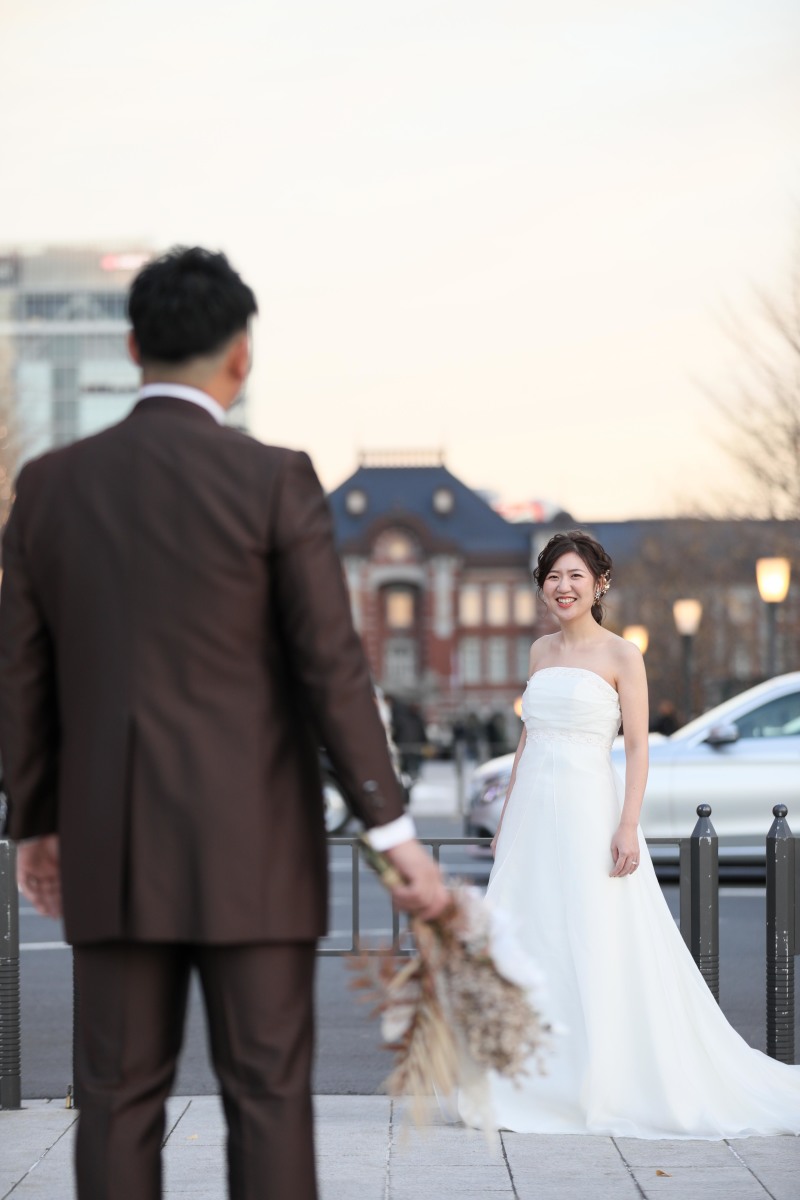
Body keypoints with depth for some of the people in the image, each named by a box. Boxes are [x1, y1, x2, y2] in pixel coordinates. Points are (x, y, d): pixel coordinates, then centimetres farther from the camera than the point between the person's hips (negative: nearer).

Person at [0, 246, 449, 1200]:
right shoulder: (275, 481, -8)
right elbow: (332, 668, -11)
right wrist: (394, 830, -6)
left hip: (113, 850, 3)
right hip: (252, 851, -3)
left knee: (118, 1101, 7)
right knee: (266, 1097, 3)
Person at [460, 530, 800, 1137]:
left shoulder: (621, 655, -3)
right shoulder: (541, 652, 14)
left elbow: (638, 748, -7)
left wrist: (629, 825, -16)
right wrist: (506, 816, 16)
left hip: (588, 812, -6)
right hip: (534, 812, 6)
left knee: (598, 950, -6)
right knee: (526, 948, 4)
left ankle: (604, 1089, 2)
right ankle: (535, 1086, 12)